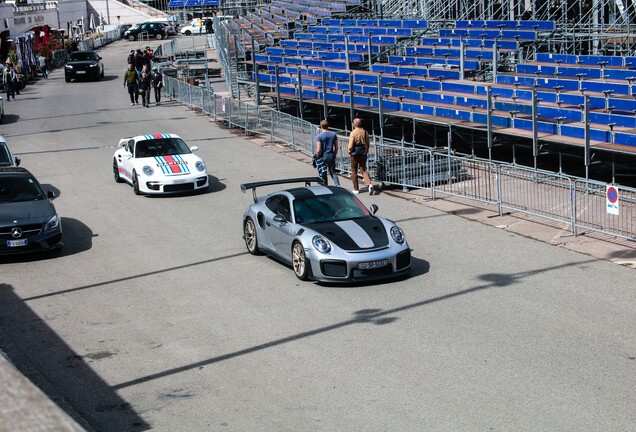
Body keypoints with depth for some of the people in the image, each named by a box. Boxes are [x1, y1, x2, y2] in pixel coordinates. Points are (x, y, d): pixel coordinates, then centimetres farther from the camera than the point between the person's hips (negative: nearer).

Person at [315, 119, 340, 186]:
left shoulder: (319, 136, -12)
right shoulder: (333, 135, 1)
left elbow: (318, 150, -15)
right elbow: (336, 147, 6)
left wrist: (317, 157, -1)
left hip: (323, 157, -4)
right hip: (331, 156, 4)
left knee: (323, 174, 8)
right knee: (333, 172, 12)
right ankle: (338, 185, -6)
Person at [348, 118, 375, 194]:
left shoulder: (353, 133, -15)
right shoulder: (365, 132, 1)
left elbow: (350, 145, -18)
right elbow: (367, 144, 7)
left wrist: (349, 151, 1)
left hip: (355, 154, -4)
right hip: (363, 154, 4)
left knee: (354, 171, 10)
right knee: (363, 170, 10)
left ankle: (356, 189, 15)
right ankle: (369, 184, -13)